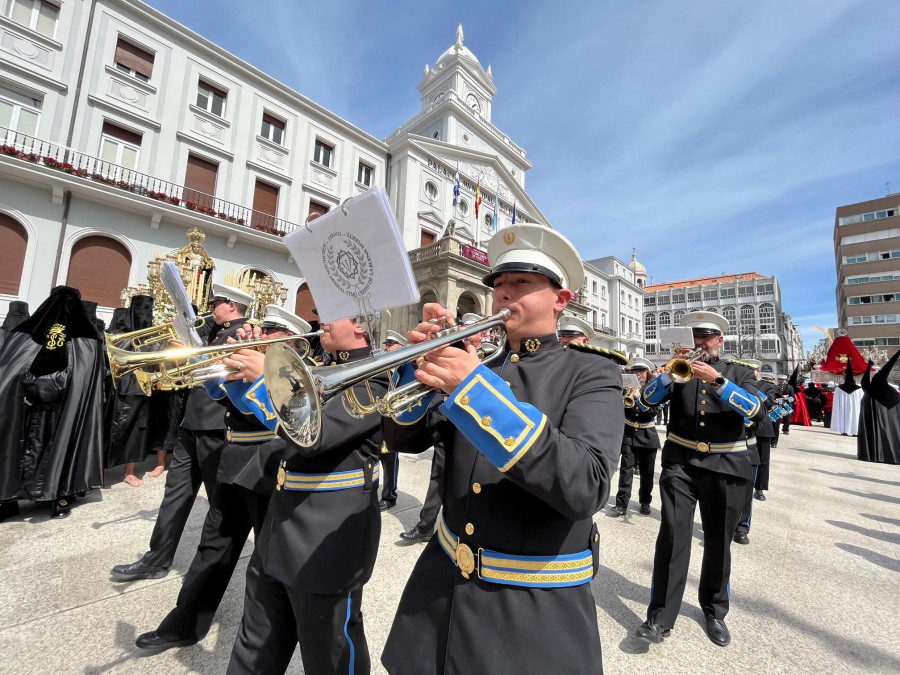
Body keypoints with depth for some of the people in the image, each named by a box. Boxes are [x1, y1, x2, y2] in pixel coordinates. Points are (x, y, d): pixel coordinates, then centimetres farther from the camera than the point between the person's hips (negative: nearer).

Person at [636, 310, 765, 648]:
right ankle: (660, 617, 1)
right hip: (680, 461, 0)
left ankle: (714, 612, 32)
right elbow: (648, 399, -6)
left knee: (718, 542, 11)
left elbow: (756, 410, -13)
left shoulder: (738, 371, 6)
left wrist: (717, 380, -25)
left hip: (726, 465, 1)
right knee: (672, 535, -7)